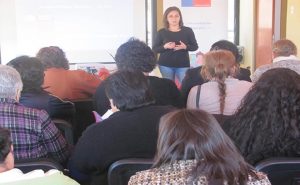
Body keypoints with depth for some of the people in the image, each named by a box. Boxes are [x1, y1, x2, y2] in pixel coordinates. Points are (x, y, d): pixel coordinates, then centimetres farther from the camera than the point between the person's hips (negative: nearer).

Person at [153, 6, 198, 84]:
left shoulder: (188, 31, 2)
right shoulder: (161, 32, 2)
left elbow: (195, 46, 5)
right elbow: (154, 49, 3)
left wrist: (185, 47, -15)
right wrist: (165, 46, -16)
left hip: (183, 65, 0)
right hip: (166, 65, 0)